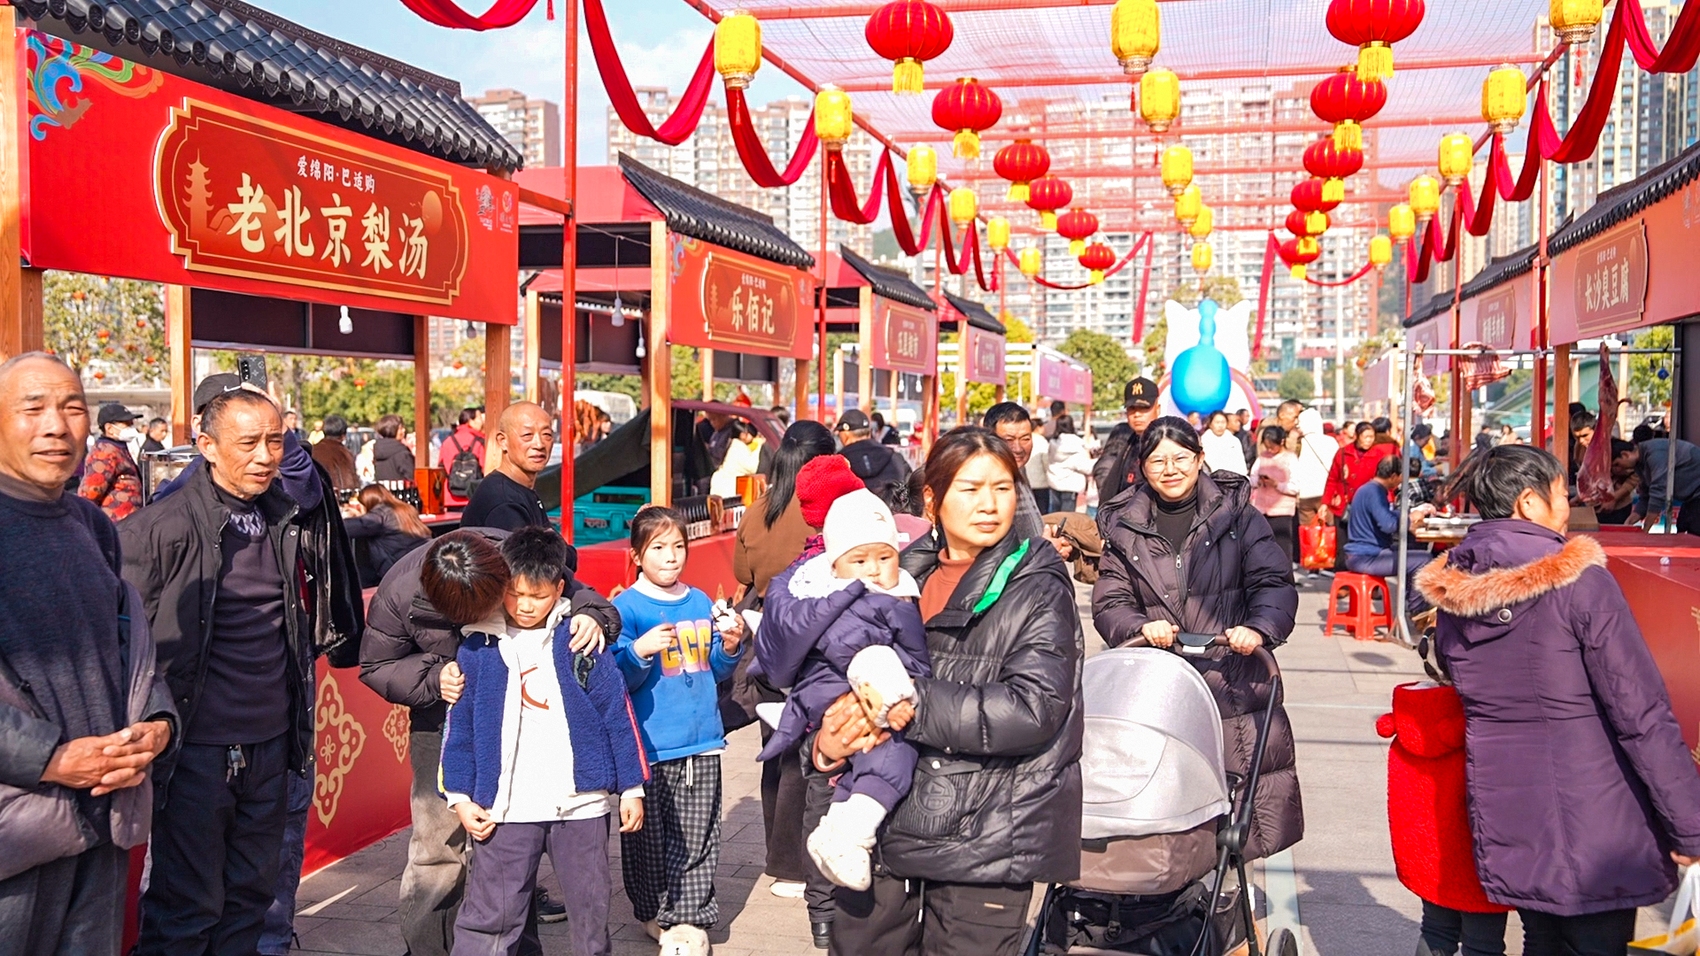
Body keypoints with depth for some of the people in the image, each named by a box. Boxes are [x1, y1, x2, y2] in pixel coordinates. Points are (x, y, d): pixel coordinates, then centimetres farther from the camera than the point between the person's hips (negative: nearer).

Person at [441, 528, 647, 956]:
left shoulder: (581, 639, -1)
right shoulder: (478, 648, 1)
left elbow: (618, 714, 2)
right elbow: (459, 728, 5)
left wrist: (630, 788, 2)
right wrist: (460, 798, 2)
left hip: (581, 803, 0)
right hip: (505, 808, 0)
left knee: (591, 907, 13)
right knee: (489, 916, 1)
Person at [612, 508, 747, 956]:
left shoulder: (701, 603, 10)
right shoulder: (626, 608, -4)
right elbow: (617, 678, -7)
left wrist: (730, 647, -4)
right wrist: (640, 650, -25)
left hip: (701, 739, 4)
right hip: (648, 745, -3)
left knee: (695, 836, 6)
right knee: (648, 835, 6)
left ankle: (691, 917, 16)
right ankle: (654, 912, 25)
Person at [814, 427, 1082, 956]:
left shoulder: (1039, 590, -6)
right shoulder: (905, 577, 10)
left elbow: (1033, 709, -19)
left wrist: (910, 705, -21)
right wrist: (826, 744, -5)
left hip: (986, 846, -5)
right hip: (891, 829, 5)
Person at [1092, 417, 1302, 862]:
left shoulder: (1236, 513, 8)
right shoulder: (1123, 527, 11)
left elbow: (1274, 583, 0)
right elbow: (1108, 602, 7)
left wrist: (1258, 628, -20)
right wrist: (1141, 626, -14)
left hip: (1235, 689, 0)